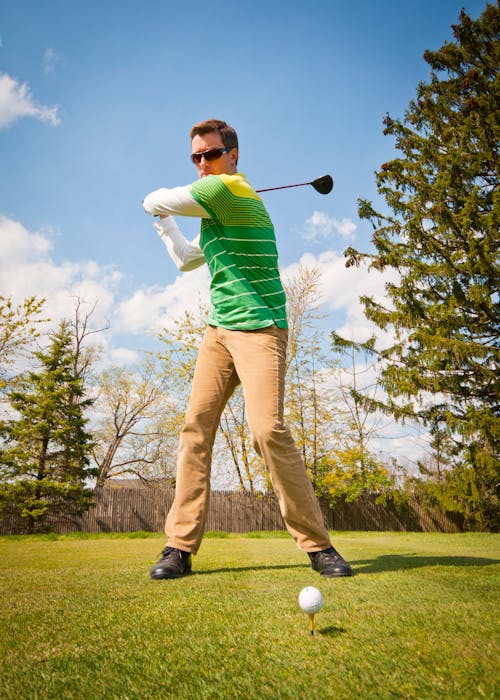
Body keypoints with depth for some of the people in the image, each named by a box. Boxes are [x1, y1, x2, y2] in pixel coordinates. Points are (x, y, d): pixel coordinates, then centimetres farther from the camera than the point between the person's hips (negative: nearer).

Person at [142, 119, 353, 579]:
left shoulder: (230, 187, -8)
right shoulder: (213, 212, 22)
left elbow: (154, 200, -3)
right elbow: (186, 260, 36)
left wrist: (159, 203, 20)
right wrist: (164, 220, 36)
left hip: (259, 328, -9)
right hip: (219, 330, 9)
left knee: (267, 429, -20)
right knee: (196, 427, -1)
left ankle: (317, 545, -4)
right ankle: (181, 546, 3)